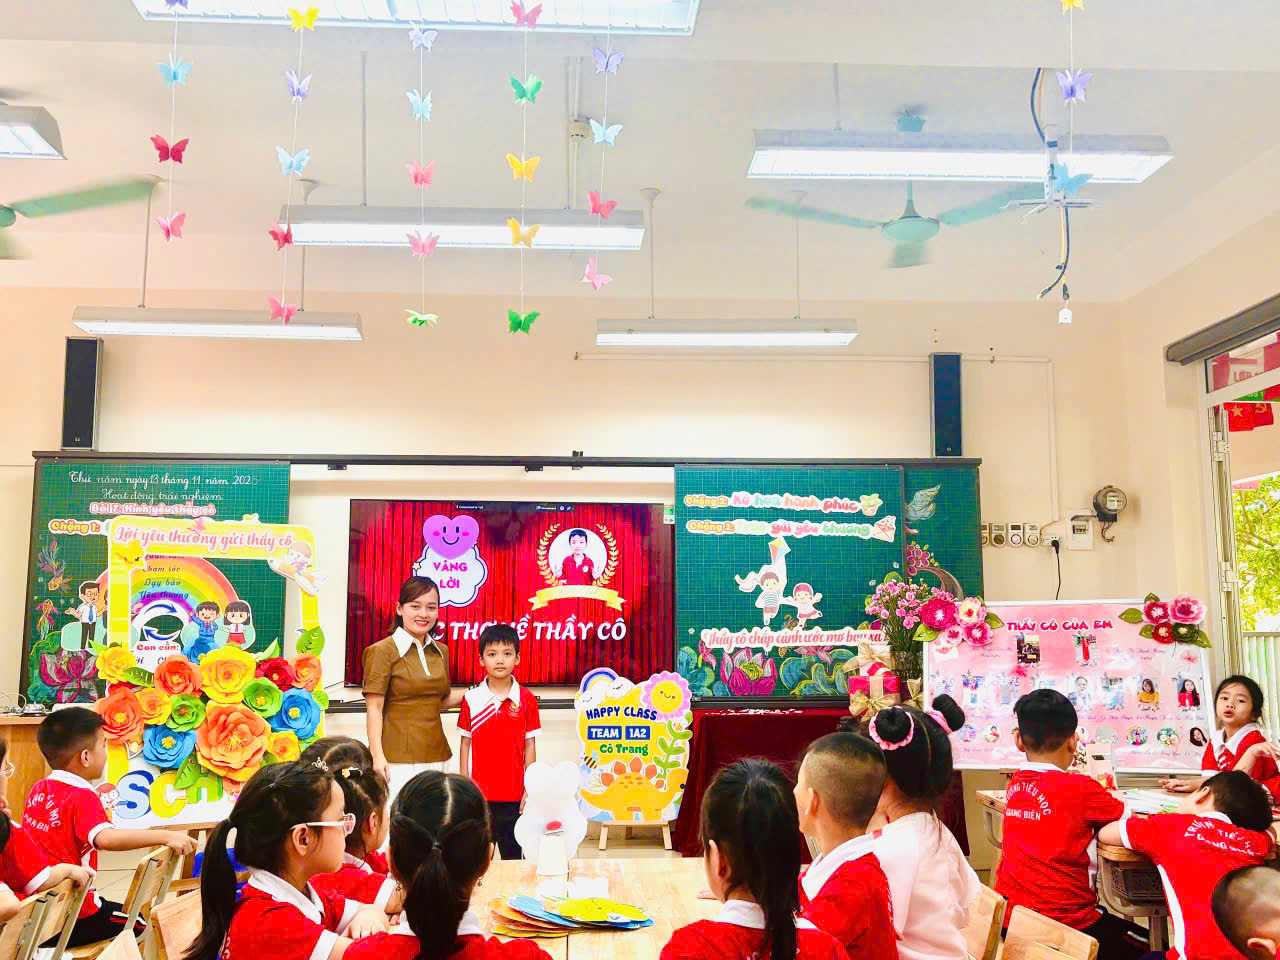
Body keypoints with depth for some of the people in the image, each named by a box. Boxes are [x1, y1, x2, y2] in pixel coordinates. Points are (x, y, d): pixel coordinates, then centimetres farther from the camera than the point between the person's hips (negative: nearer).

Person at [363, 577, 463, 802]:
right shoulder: (383, 651, -4)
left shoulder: (440, 652, 14)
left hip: (435, 756, 5)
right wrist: (377, 756, -14)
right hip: (397, 759, -5)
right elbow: (374, 709, -7)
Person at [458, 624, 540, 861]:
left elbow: (529, 745, 1)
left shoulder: (526, 699, -2)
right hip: (479, 793, 1)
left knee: (513, 854, 8)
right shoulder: (471, 699, 0)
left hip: (514, 794, -1)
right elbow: (465, 744, 5)